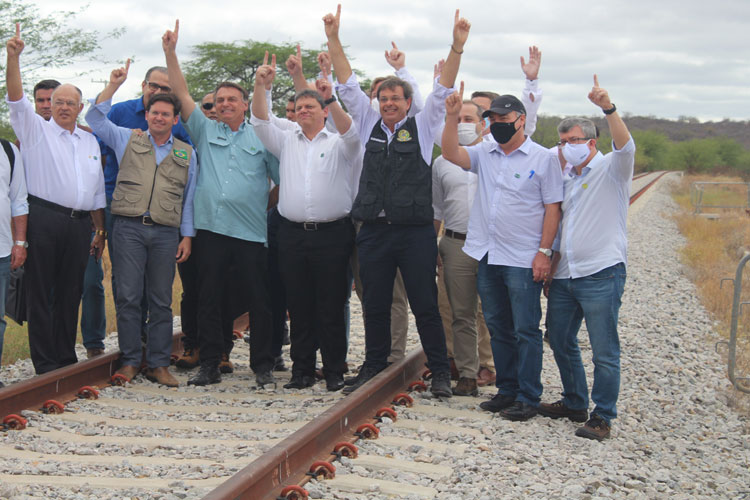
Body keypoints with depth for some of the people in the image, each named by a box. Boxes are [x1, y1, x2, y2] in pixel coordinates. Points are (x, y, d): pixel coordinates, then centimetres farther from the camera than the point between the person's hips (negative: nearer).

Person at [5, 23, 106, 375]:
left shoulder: (90, 142, 19)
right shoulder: (37, 130, 7)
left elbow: (97, 190, 22)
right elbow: (17, 98, -9)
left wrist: (100, 229, 19)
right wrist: (13, 57, -22)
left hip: (79, 224, 5)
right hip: (44, 220, -4)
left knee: (71, 293, 8)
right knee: (41, 292, -3)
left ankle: (66, 357, 16)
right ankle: (45, 363, 0)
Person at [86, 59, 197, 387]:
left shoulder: (186, 153, 15)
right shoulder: (127, 140, 13)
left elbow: (189, 197, 15)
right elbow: (95, 118, 6)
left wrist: (187, 235, 7)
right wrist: (114, 85, -2)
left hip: (166, 233, 1)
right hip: (129, 228, -1)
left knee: (161, 301, 3)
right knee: (128, 296, -4)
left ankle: (158, 364, 9)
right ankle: (130, 360, 5)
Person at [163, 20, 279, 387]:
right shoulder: (205, 132, 12)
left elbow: (285, 179, 11)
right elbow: (182, 94, 5)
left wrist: (268, 204, 4)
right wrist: (170, 52, -1)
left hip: (252, 233, -2)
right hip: (210, 229, 2)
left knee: (259, 301, 1)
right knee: (209, 299, 5)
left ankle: (262, 366, 10)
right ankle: (209, 366, 14)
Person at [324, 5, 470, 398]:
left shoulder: (422, 127, 5)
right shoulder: (368, 125, 12)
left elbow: (443, 89, -4)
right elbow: (348, 85, 8)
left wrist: (457, 47, -16)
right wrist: (333, 39, 0)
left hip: (415, 231, -3)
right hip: (374, 231, 3)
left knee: (425, 305, 1)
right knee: (374, 306, 10)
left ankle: (440, 372, 10)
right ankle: (373, 368, 22)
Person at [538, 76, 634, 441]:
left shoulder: (610, 170, -2)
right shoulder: (567, 179, 19)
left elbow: (625, 147, -25)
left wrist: (608, 108, -37)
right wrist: (551, 265, 20)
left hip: (601, 274, -8)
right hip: (564, 275, 8)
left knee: (604, 351, -4)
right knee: (560, 341, 15)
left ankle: (602, 417, 5)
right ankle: (574, 403, 30)